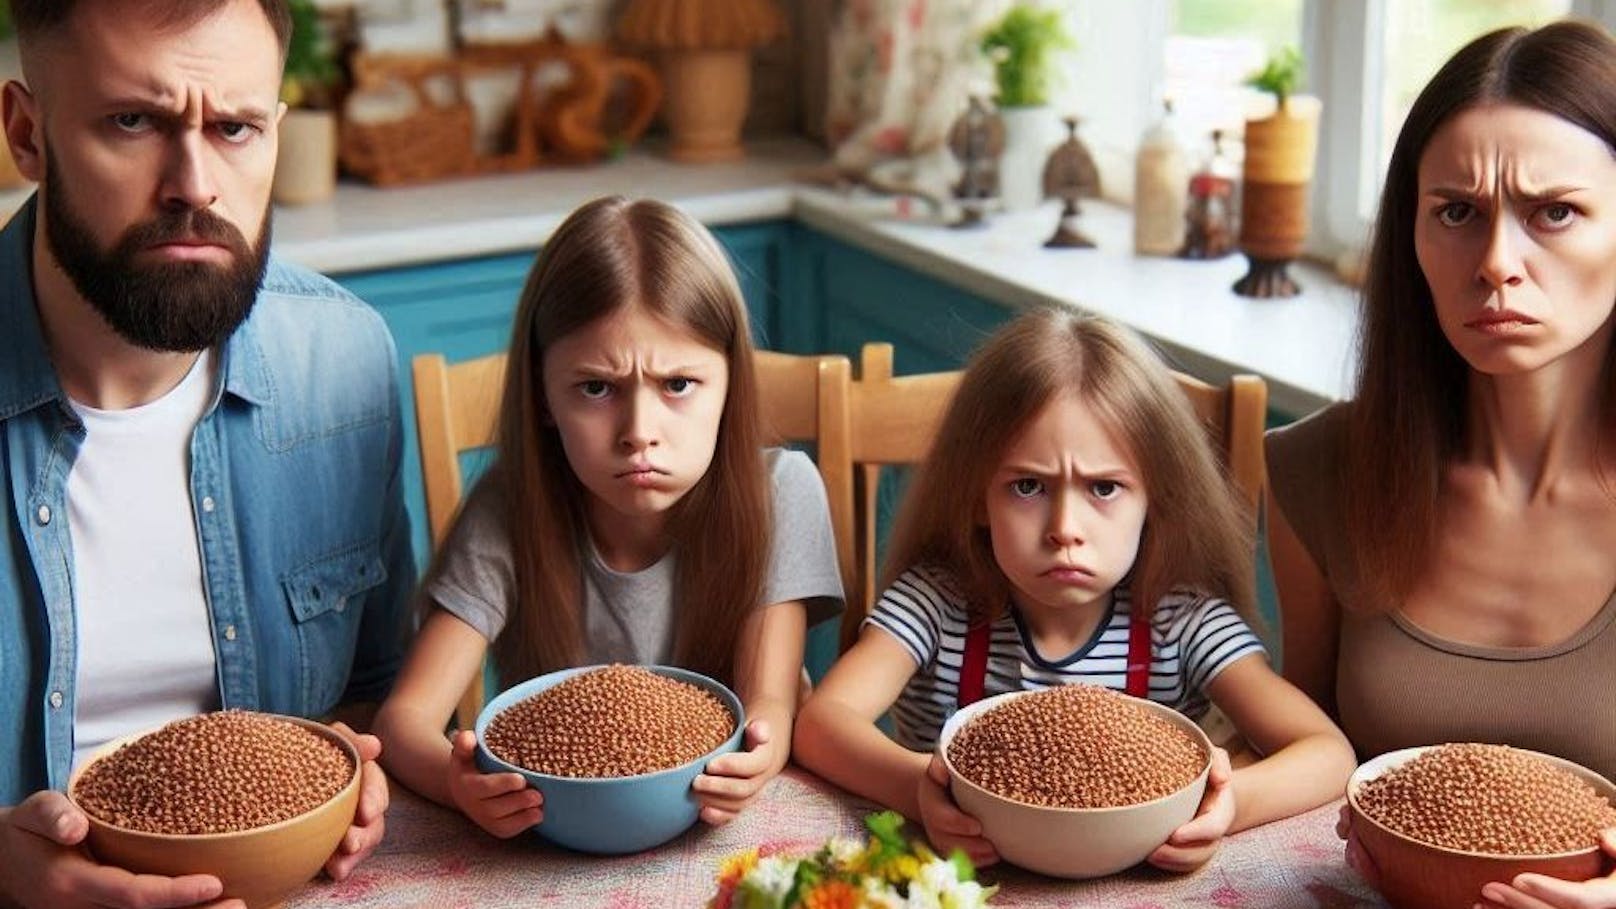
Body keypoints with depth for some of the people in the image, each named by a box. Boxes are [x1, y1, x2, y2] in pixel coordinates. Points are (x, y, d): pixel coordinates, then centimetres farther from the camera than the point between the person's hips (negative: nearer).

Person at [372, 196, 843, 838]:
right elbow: (406, 714, -14)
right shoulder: (511, 514, -11)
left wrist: (759, 751, -39)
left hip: (713, 828, 0)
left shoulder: (778, 494, -10)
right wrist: (456, 779, -39)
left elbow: (771, 702, -13)